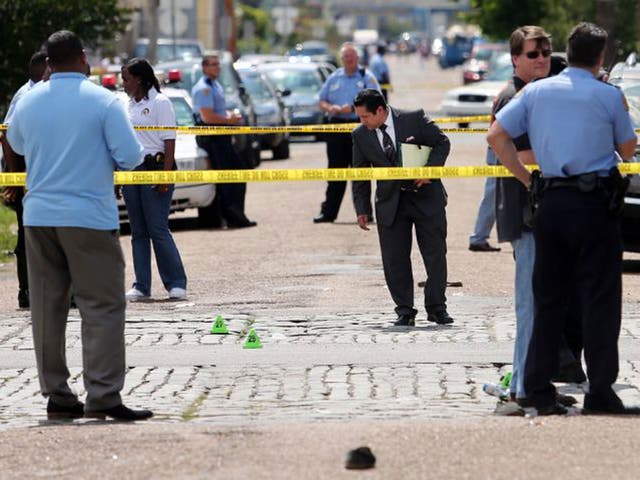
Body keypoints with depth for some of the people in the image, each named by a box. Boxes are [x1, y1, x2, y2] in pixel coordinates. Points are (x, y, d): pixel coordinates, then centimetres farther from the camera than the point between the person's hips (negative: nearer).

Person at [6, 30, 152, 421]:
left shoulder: (29, 102, 6)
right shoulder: (103, 101, -8)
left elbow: (16, 143, 23)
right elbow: (130, 156, -10)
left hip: (38, 216, 5)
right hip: (89, 217, -5)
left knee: (48, 308, 9)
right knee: (103, 306, -3)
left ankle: (57, 396, 10)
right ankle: (103, 397, -11)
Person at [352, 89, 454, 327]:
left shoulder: (415, 119, -9)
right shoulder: (361, 135, -1)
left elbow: (442, 143, -1)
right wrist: (362, 209, 1)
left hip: (426, 197, -2)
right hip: (390, 203, 2)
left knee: (435, 255, 2)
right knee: (394, 260, -2)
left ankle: (436, 307, 15)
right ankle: (404, 311, 6)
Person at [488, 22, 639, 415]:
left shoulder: (536, 92, 6)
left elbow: (496, 136, 3)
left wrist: (528, 180, 8)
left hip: (550, 204, 4)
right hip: (596, 203, -4)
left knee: (549, 298, 11)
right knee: (599, 299, 0)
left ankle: (538, 390, 9)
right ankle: (600, 392, -3)